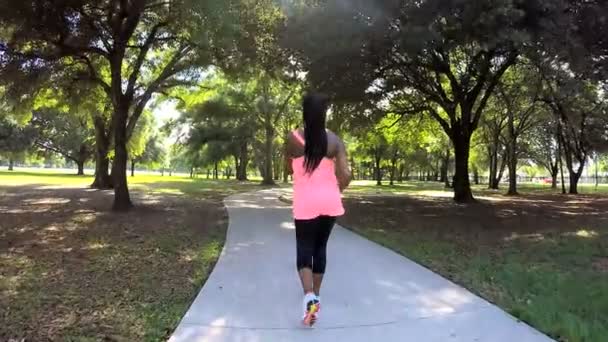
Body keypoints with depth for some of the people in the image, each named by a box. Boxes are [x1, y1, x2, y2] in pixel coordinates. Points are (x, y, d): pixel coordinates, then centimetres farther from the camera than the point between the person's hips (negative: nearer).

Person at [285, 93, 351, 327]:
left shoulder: (293, 138, -7)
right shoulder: (335, 140, -4)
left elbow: (289, 169, 5)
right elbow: (346, 175, -9)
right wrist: (335, 192, 10)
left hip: (306, 203, -2)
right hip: (330, 202, 2)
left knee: (304, 249, 6)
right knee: (320, 248, 17)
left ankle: (309, 297, -14)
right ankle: (316, 295, 29)